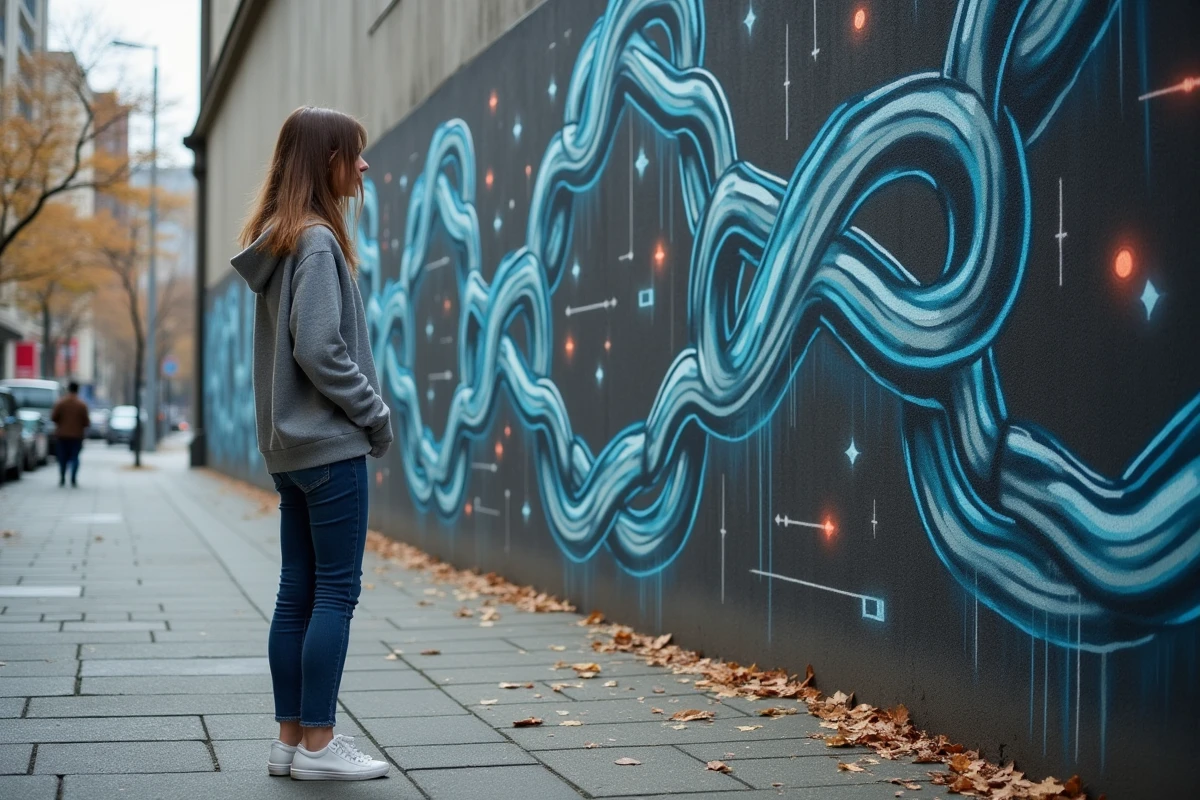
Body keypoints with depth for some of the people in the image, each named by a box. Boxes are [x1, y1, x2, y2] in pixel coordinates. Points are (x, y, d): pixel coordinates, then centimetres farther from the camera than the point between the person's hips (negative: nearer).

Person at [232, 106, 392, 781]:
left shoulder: (279, 239, 15)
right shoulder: (316, 240, -13)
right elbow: (320, 351, -19)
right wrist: (377, 415, -9)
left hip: (290, 445, 9)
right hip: (331, 445, -9)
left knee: (299, 592, 10)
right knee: (337, 592, -4)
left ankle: (291, 738, 15)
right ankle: (318, 743, 1)